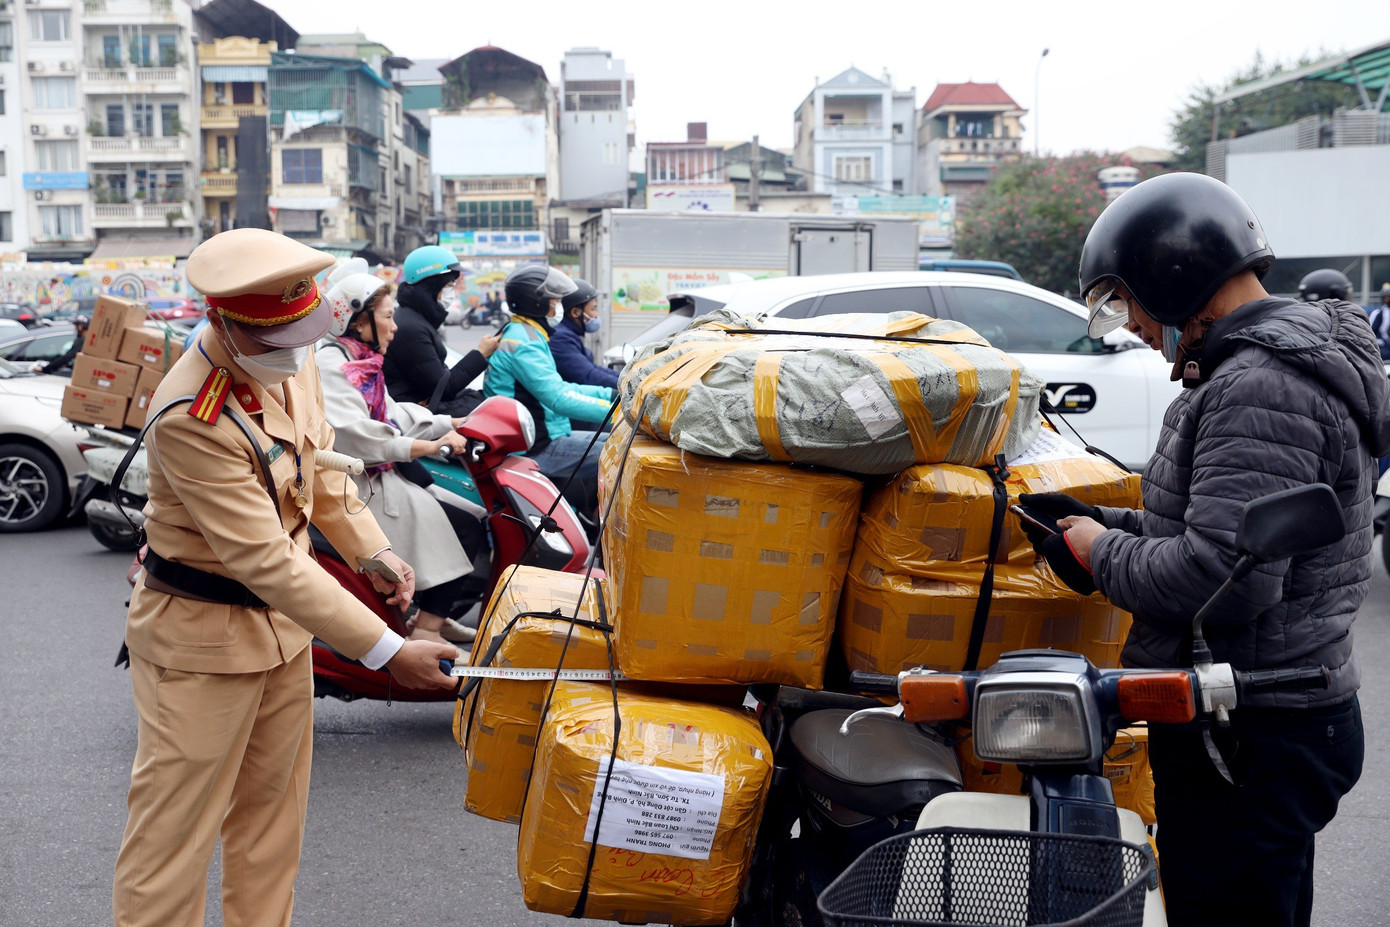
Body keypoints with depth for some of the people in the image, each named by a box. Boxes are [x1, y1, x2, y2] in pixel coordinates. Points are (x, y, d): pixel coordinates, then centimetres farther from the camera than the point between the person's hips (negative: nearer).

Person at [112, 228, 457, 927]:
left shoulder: (291, 359, -3)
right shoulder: (190, 418, -30)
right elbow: (266, 559, -33)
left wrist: (374, 550, 1)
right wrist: (387, 653, -34)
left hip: (283, 622, 8)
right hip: (203, 642, -8)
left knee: (272, 813, 20)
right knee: (175, 832, 4)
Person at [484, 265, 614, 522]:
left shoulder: (520, 334, 17)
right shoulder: (522, 343, -16)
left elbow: (557, 387, 22)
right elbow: (559, 399, -25)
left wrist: (610, 394, 15)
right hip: (537, 450, -11)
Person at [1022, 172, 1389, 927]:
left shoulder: (1261, 390, -22)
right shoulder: (1285, 364, 14)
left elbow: (1225, 575, -30)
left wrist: (1100, 553, -14)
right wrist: (1098, 520, 9)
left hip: (1251, 742, -11)